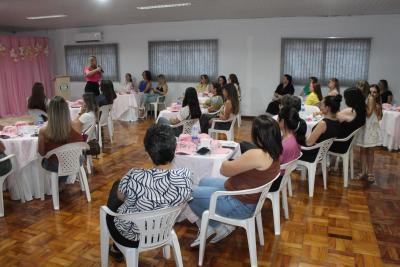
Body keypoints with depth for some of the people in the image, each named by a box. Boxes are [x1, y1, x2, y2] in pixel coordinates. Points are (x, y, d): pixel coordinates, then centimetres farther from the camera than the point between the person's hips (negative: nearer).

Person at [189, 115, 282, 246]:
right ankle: (207, 223, 22)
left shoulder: (257, 155, -33)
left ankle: (219, 227, 17)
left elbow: (224, 170, -20)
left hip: (239, 205, -10)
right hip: (247, 196, 10)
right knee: (203, 182, 23)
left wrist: (225, 162, -1)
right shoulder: (274, 153, -3)